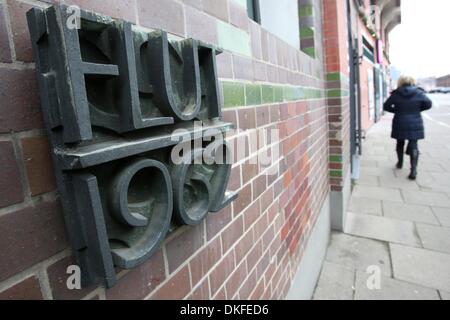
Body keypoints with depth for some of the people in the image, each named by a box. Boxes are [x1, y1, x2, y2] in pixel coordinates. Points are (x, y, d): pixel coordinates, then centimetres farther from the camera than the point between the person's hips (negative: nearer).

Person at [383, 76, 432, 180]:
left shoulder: (396, 93, -4)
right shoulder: (418, 93, -2)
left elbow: (386, 106, -3)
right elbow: (428, 104, -4)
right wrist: (417, 109, 10)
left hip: (400, 124, 0)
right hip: (415, 125, 0)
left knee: (400, 144, 19)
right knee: (413, 146, 1)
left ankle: (400, 163, 36)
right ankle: (413, 170, -9)